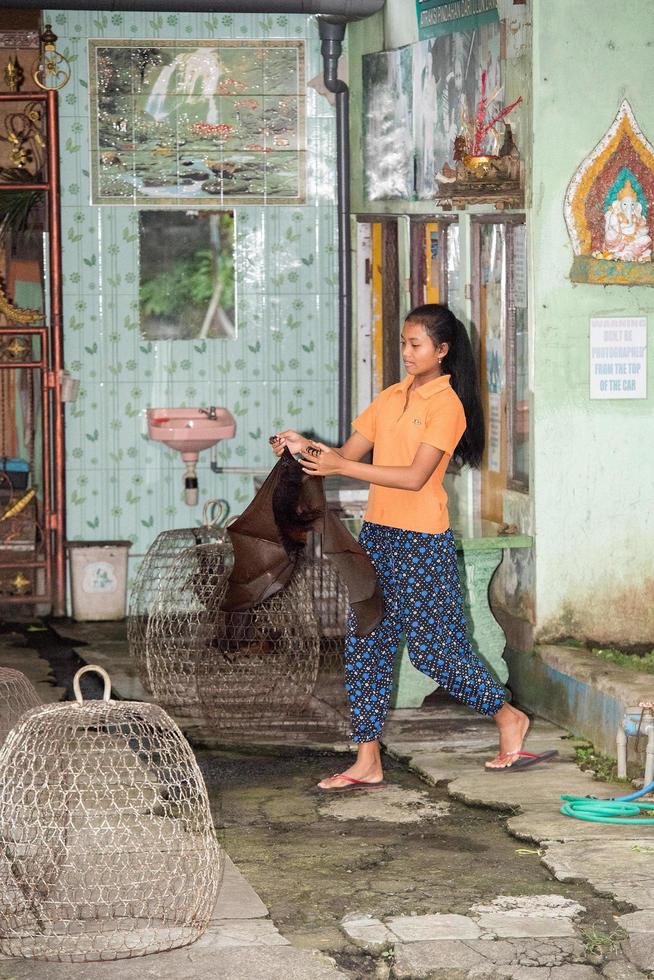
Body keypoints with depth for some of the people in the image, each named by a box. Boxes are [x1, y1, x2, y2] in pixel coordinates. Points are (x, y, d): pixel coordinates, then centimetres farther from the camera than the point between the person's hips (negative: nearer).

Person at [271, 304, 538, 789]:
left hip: (423, 542, -7)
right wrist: (308, 448, -9)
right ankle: (367, 762, 8)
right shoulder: (391, 397, 11)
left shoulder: (447, 404, -12)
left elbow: (415, 476, -20)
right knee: (366, 645, 4)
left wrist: (341, 467, -24)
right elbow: (349, 453, 10)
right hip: (377, 534, 7)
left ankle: (508, 716, 21)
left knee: (434, 648, -1)